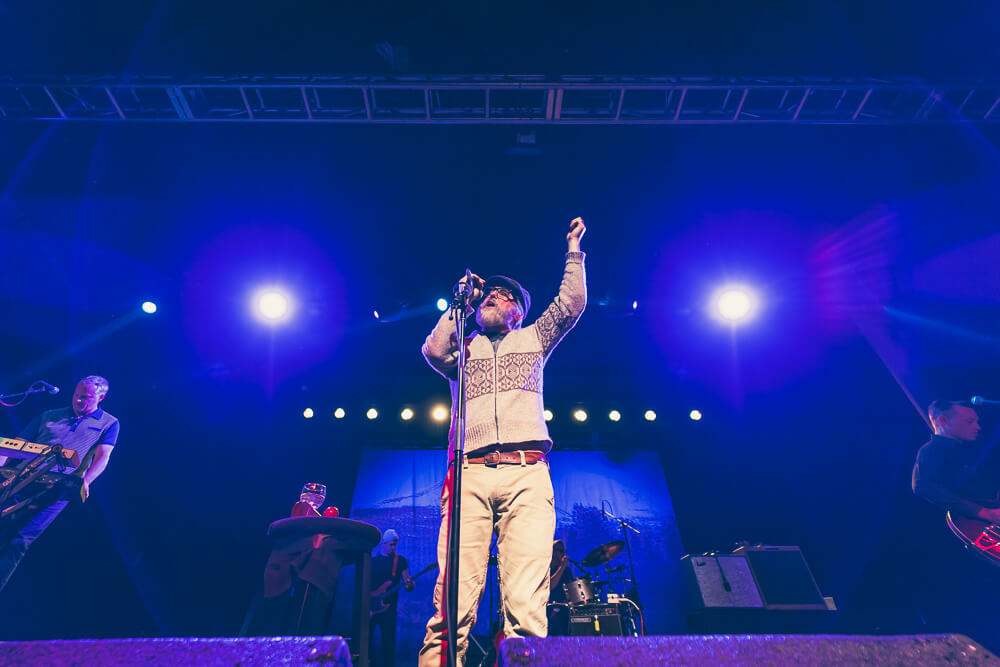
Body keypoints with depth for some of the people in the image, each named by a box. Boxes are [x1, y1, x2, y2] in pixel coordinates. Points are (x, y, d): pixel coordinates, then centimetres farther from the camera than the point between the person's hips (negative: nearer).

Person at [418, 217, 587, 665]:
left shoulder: (533, 339, 28)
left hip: (526, 474, 0)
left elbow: (572, 303, 19)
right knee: (453, 599, -12)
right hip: (470, 475, 0)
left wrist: (574, 250, 26)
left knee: (527, 603, -12)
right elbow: (433, 351, 6)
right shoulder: (463, 347, 26)